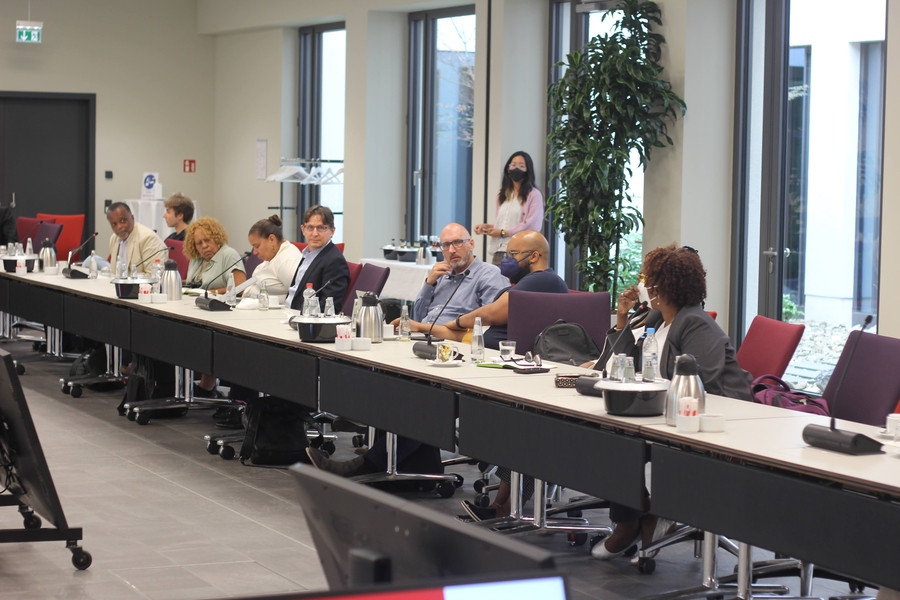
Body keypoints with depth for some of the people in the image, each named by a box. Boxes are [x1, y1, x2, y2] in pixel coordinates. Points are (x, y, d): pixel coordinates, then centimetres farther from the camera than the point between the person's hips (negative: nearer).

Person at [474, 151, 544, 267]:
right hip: (499, 252, 6)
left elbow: (532, 226, -10)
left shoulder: (534, 195, -1)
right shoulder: (502, 195, 21)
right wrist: (487, 226, 5)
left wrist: (503, 233, -7)